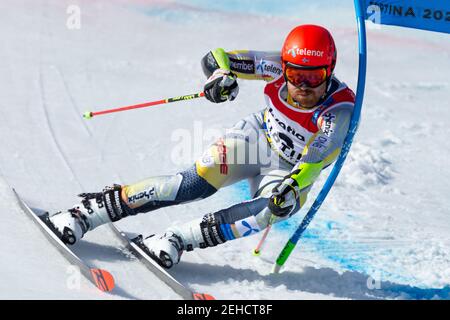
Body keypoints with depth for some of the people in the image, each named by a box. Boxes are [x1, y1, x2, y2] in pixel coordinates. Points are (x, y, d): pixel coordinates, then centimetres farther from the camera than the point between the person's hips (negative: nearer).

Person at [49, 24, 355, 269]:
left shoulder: (340, 110, -31)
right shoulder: (281, 67, -23)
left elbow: (319, 155, -45)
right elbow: (215, 58, -20)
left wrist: (292, 185, -62)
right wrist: (220, 76, -43)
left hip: (293, 172, -1)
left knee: (274, 208, -34)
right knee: (196, 182, -23)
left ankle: (176, 240, -29)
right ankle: (88, 211, -19)